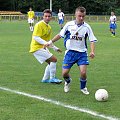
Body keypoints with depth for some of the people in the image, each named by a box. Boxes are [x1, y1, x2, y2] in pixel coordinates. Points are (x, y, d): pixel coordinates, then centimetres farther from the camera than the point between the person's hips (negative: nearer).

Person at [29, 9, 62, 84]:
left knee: (51, 62, 17)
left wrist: (55, 48, 24)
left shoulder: (49, 27, 13)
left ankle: (45, 79, 26)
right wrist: (46, 43, -34)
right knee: (54, 59, -14)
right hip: (37, 47, -10)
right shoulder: (39, 25, -15)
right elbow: (35, 37, -25)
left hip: (43, 47, 10)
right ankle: (52, 78, -5)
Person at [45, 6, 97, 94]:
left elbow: (92, 40, -5)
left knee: (83, 72, -16)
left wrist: (92, 52, -20)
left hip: (82, 53, -1)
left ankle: (83, 87, 15)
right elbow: (60, 35, 9)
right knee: (64, 73, -3)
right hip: (70, 52, 1)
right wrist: (50, 42, 10)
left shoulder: (86, 27, -6)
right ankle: (68, 81, 35)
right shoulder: (69, 25, -4)